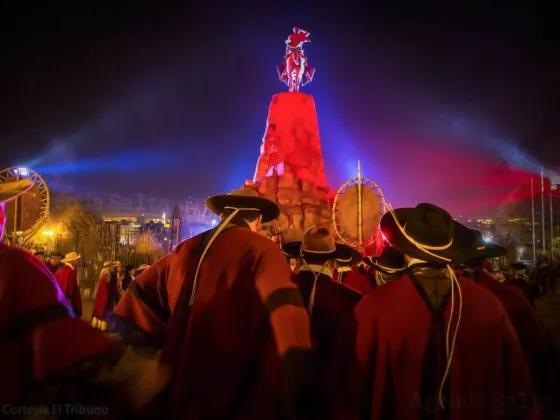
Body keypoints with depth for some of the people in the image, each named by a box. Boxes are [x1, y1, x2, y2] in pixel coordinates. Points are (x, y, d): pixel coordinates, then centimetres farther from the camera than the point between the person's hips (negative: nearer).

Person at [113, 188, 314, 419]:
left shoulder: (185, 249, 9)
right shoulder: (260, 248, -10)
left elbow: (140, 293, 18)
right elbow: (285, 305, -25)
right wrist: (298, 391, -26)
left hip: (179, 387, 6)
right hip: (234, 400, -5)